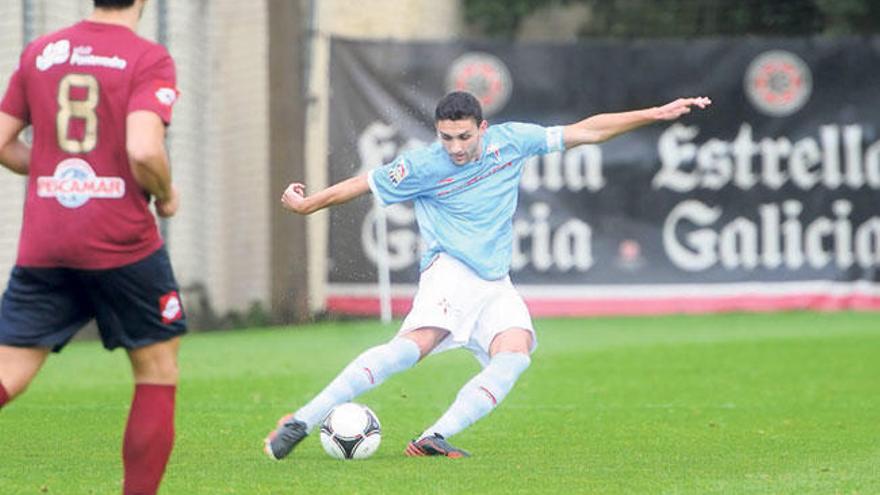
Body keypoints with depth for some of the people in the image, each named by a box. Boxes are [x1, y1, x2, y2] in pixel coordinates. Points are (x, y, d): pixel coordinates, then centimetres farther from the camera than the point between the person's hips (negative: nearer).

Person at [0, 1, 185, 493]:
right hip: (121, 242, -4)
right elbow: (144, 150, -19)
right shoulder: (149, 59, -6)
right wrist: (165, 194, 0)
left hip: (41, 245, 4)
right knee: (158, 369, 13)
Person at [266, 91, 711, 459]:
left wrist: (658, 113, 9)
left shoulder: (510, 140, 3)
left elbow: (587, 130, 9)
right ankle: (301, 422, -33)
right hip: (449, 272, -5)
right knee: (416, 343, -30)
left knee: (515, 354, -24)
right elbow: (361, 184, 8)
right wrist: (306, 205, 19)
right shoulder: (422, 167, -6)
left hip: (495, 284, 5)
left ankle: (434, 438, -31)